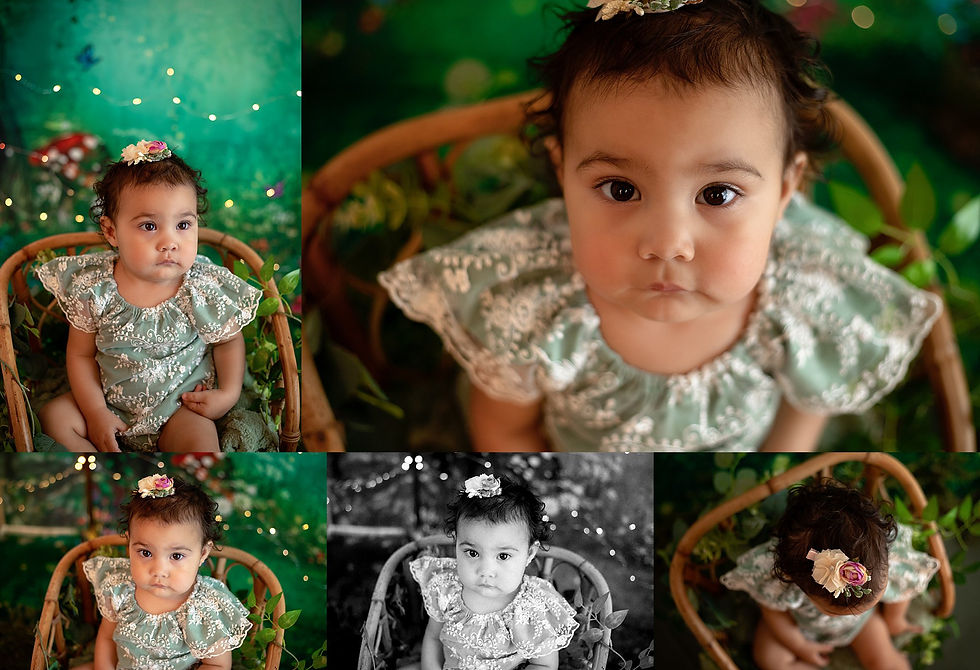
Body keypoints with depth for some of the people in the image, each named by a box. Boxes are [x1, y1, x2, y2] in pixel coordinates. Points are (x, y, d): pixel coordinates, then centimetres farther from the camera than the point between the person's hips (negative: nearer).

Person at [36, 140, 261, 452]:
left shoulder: (206, 287, -16)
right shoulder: (93, 287, -14)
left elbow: (229, 341, 1)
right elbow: (81, 354, -4)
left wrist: (229, 393, -11)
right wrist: (95, 413, -11)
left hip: (180, 407, -3)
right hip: (110, 401, 3)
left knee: (201, 438, -28)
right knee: (54, 416, -10)